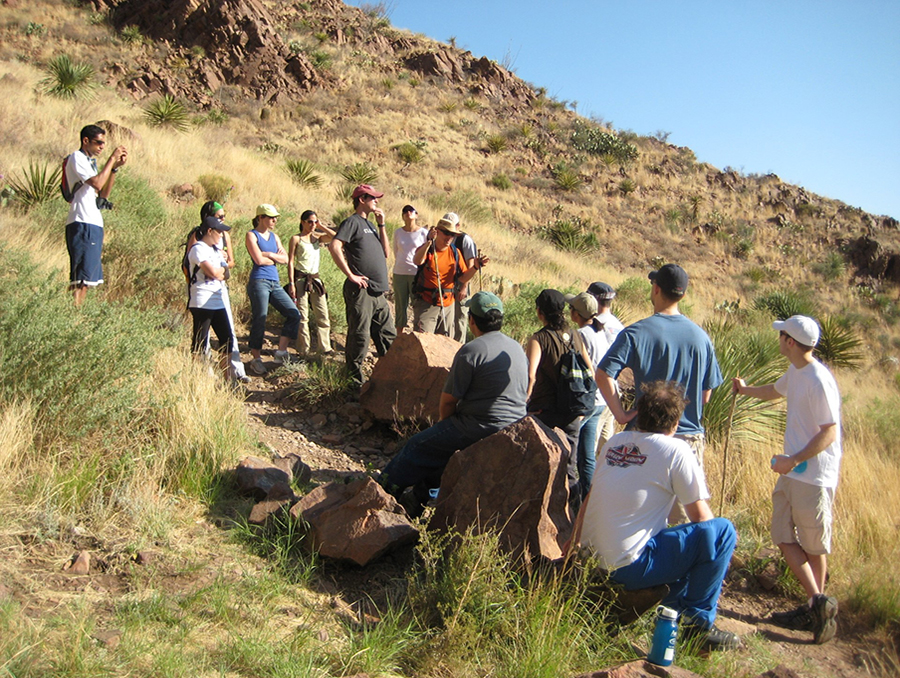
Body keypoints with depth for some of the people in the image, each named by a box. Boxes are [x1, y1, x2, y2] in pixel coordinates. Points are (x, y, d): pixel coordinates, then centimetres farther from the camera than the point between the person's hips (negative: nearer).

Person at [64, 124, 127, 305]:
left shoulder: (89, 161, 24)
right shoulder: (77, 158, -3)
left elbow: (103, 194, 17)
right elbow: (97, 183, -18)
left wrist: (115, 167, 8)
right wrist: (112, 158, -10)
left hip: (93, 224, 10)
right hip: (82, 223, -10)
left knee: (86, 278, 8)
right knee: (82, 277, -15)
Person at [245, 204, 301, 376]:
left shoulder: (274, 236, 18)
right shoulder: (252, 235, -1)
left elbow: (285, 259, 8)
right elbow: (258, 259, -13)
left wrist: (269, 255, -7)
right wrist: (276, 258, 3)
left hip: (275, 283, 7)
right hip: (259, 282, -7)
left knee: (294, 314, -2)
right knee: (259, 321, -5)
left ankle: (281, 352, 5)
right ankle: (256, 359, 7)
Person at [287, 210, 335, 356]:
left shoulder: (318, 237, 11)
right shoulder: (296, 239, -1)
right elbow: (290, 262, -4)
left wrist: (321, 226, 0)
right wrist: (291, 283, -11)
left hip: (315, 279, 5)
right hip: (300, 279, -5)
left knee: (323, 315, 3)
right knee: (302, 317, -1)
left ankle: (325, 348, 12)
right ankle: (303, 351, 6)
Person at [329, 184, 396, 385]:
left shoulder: (369, 224, 21)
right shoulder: (353, 222, -5)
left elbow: (385, 253, 19)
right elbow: (334, 246, -20)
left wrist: (381, 226, 11)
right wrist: (350, 275, -19)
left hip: (378, 293, 9)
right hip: (361, 291, -9)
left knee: (388, 335, 14)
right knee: (359, 338, -4)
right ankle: (354, 381, 6)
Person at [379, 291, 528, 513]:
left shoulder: (471, 351, -16)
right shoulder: (517, 347, 10)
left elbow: (448, 400, -12)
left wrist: (444, 422, 12)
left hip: (481, 427, -8)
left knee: (420, 445, 9)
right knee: (439, 439, 27)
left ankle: (386, 486, 25)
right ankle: (425, 492, 34)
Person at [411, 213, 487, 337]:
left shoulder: (455, 253, 8)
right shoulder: (427, 249, -6)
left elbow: (463, 278, 7)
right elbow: (417, 261, -29)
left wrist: (475, 267, -9)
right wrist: (429, 242, -37)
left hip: (448, 305, 5)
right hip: (426, 304, -5)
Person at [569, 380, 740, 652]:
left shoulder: (615, 442, 10)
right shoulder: (675, 450, -8)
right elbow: (701, 517, -4)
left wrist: (575, 543, 33)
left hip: (594, 558, 8)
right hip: (629, 567, -8)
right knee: (724, 531, -1)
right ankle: (698, 623, 7)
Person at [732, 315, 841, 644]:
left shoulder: (819, 381, -20)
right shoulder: (795, 373, 9)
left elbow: (829, 434, -22)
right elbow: (775, 391, 32)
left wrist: (793, 460, -25)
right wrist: (746, 389, 49)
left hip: (814, 476, -9)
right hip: (791, 472, 9)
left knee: (814, 546, 3)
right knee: (784, 537, 8)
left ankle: (819, 606, 15)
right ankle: (816, 604, 14)